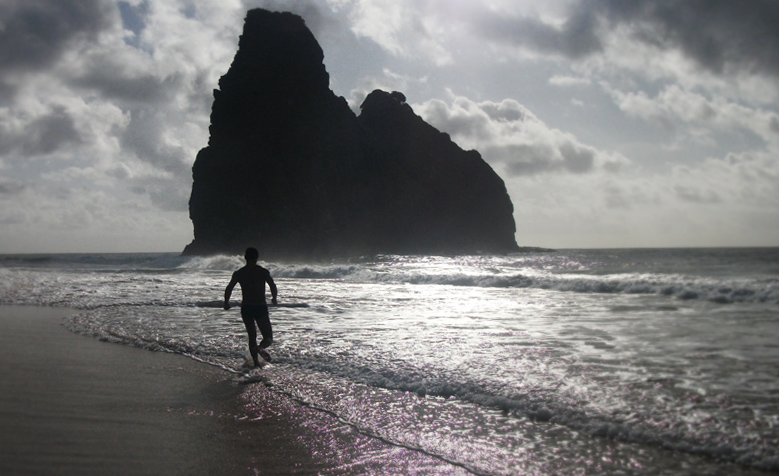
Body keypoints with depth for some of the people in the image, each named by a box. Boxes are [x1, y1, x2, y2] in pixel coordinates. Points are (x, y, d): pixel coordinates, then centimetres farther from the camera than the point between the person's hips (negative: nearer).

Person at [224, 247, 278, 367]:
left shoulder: (238, 273, 3)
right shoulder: (263, 272, -3)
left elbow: (228, 289, 0)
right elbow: (273, 286, -11)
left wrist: (226, 303, 17)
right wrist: (274, 299, 8)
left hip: (246, 308, 3)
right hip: (261, 307, -3)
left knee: (252, 336, 19)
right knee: (268, 338, 4)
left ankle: (256, 361, 14)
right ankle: (260, 347, -28)